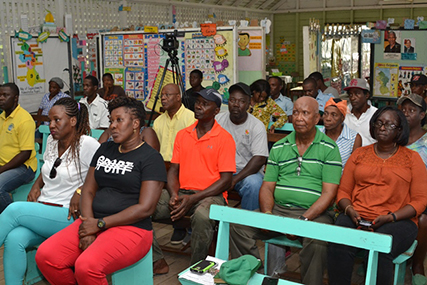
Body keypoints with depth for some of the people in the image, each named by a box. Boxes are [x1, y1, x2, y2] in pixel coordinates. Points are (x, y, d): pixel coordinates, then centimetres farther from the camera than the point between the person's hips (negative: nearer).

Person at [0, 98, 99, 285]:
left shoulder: (86, 144, -9)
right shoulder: (51, 141, 14)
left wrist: (81, 191, -17)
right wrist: (36, 185, 12)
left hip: (67, 215, -6)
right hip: (41, 211, 6)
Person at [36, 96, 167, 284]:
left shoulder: (151, 158, -5)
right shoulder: (105, 149, 16)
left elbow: (145, 207, -13)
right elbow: (88, 190, 12)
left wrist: (100, 224, -12)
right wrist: (87, 225, -7)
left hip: (130, 229, -6)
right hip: (94, 223, 7)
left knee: (86, 266, -32)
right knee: (45, 256, -14)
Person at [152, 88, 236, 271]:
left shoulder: (225, 139, -2)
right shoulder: (182, 135, 15)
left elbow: (226, 181, -7)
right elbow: (173, 169, 14)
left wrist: (193, 199, -17)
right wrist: (174, 195, -8)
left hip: (210, 194, -5)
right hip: (181, 192, 5)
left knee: (202, 216, -39)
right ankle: (157, 262, -5)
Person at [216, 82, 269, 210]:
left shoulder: (257, 126, -6)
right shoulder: (218, 119, 4)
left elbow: (260, 159, -15)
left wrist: (234, 180, -24)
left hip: (247, 171, -2)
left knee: (254, 184, -34)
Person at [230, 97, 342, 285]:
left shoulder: (329, 148, 1)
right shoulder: (279, 147, 13)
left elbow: (329, 193, -7)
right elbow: (267, 186, 12)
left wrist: (303, 220, -18)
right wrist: (266, 214, -8)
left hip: (313, 213, -4)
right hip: (278, 209, 4)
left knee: (317, 241, -35)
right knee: (238, 227, -15)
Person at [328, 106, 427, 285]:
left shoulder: (412, 158, 10)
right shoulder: (359, 154, 17)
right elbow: (343, 192, 15)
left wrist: (389, 217, -11)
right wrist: (350, 210, -8)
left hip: (398, 221, -1)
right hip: (357, 216, 2)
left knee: (380, 250, -34)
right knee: (338, 246, -30)